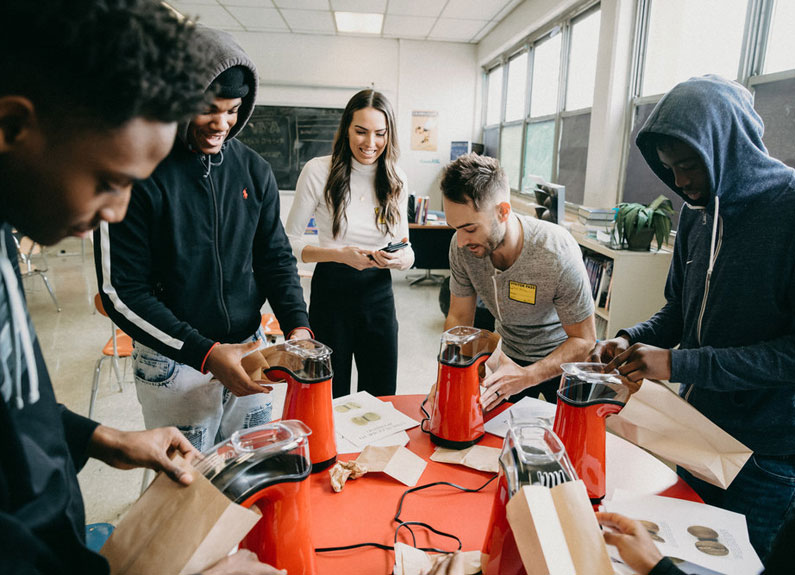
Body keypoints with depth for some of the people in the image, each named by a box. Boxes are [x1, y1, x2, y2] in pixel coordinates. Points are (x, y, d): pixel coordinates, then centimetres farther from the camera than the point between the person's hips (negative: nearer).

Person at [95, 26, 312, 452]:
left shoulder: (253, 170, 1)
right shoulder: (139, 173, -14)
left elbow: (275, 256, 6)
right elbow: (121, 292, -14)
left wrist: (297, 326, -10)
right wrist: (205, 353, -20)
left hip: (248, 350, 5)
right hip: (174, 366, -4)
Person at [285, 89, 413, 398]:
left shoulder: (396, 178, 2)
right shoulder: (319, 170, -9)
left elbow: (405, 245, 7)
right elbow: (290, 241, -5)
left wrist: (400, 258, -17)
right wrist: (339, 254, -20)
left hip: (379, 294, 3)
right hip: (331, 293, -3)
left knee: (381, 398, 14)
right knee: (331, 398, 13)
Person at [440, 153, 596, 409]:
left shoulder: (557, 252, -34)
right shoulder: (462, 246, -22)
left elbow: (585, 341, -25)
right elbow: (459, 317, -9)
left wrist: (526, 377, -39)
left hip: (562, 360, -3)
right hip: (508, 356, 3)